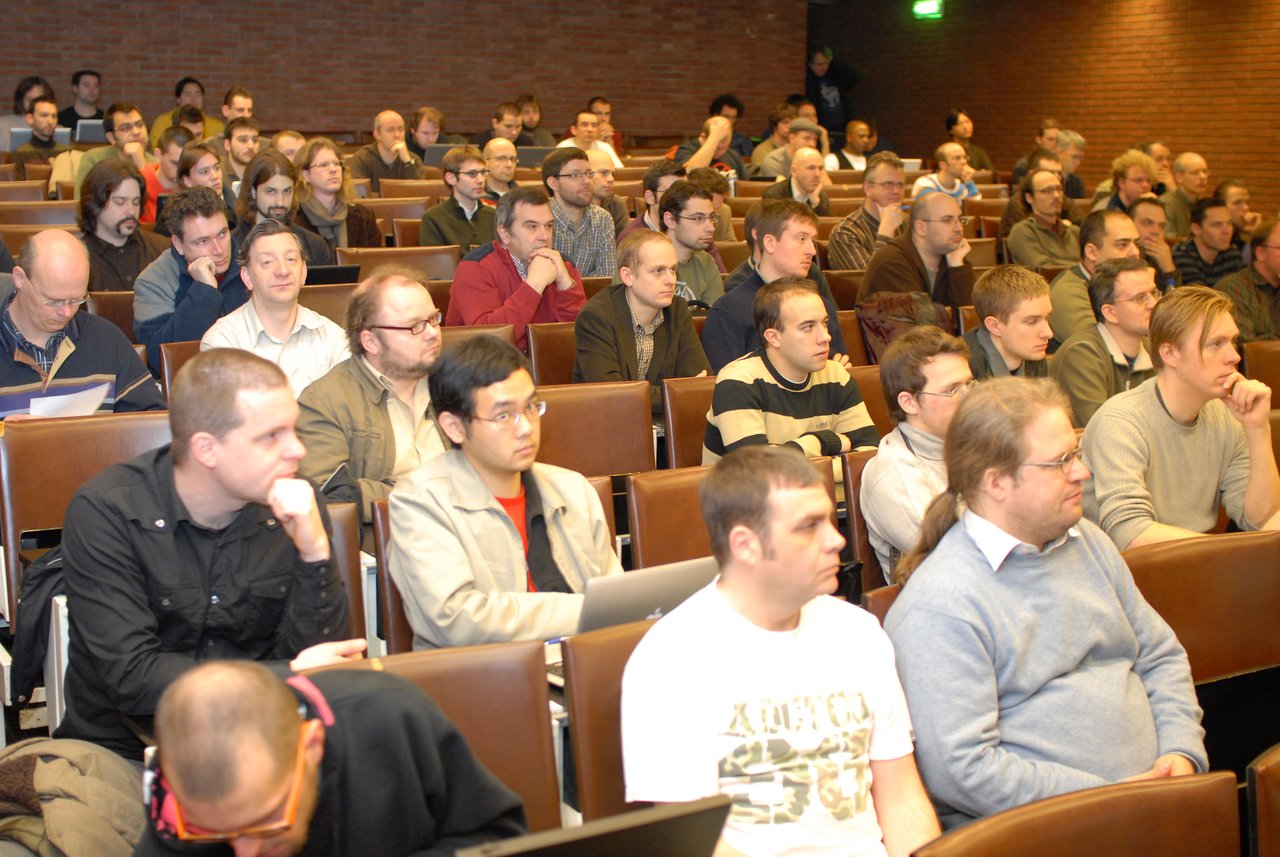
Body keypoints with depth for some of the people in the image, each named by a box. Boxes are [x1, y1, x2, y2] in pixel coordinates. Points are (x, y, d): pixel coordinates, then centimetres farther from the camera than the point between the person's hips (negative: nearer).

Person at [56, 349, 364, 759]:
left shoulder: (299, 508, -2)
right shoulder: (104, 513, -11)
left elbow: (315, 656, -5)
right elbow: (131, 679, -18)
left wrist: (315, 553, -20)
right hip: (127, 752, -2)